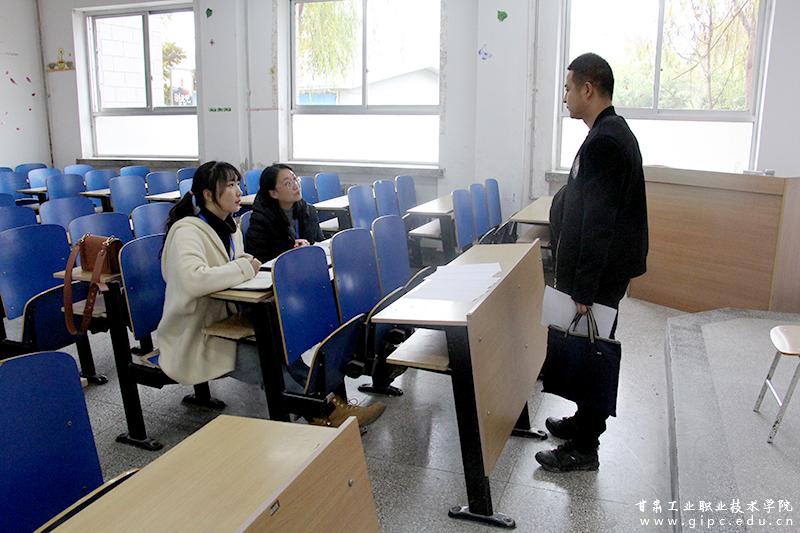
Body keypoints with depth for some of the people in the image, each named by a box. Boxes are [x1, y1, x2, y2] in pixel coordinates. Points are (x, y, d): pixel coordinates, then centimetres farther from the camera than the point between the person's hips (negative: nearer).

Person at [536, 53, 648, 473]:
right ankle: (585, 422, 37)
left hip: (600, 273, -10)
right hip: (607, 268, 10)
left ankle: (583, 448, 16)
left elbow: (597, 221, -25)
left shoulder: (602, 142, -22)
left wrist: (583, 289, -21)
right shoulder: (616, 132, 11)